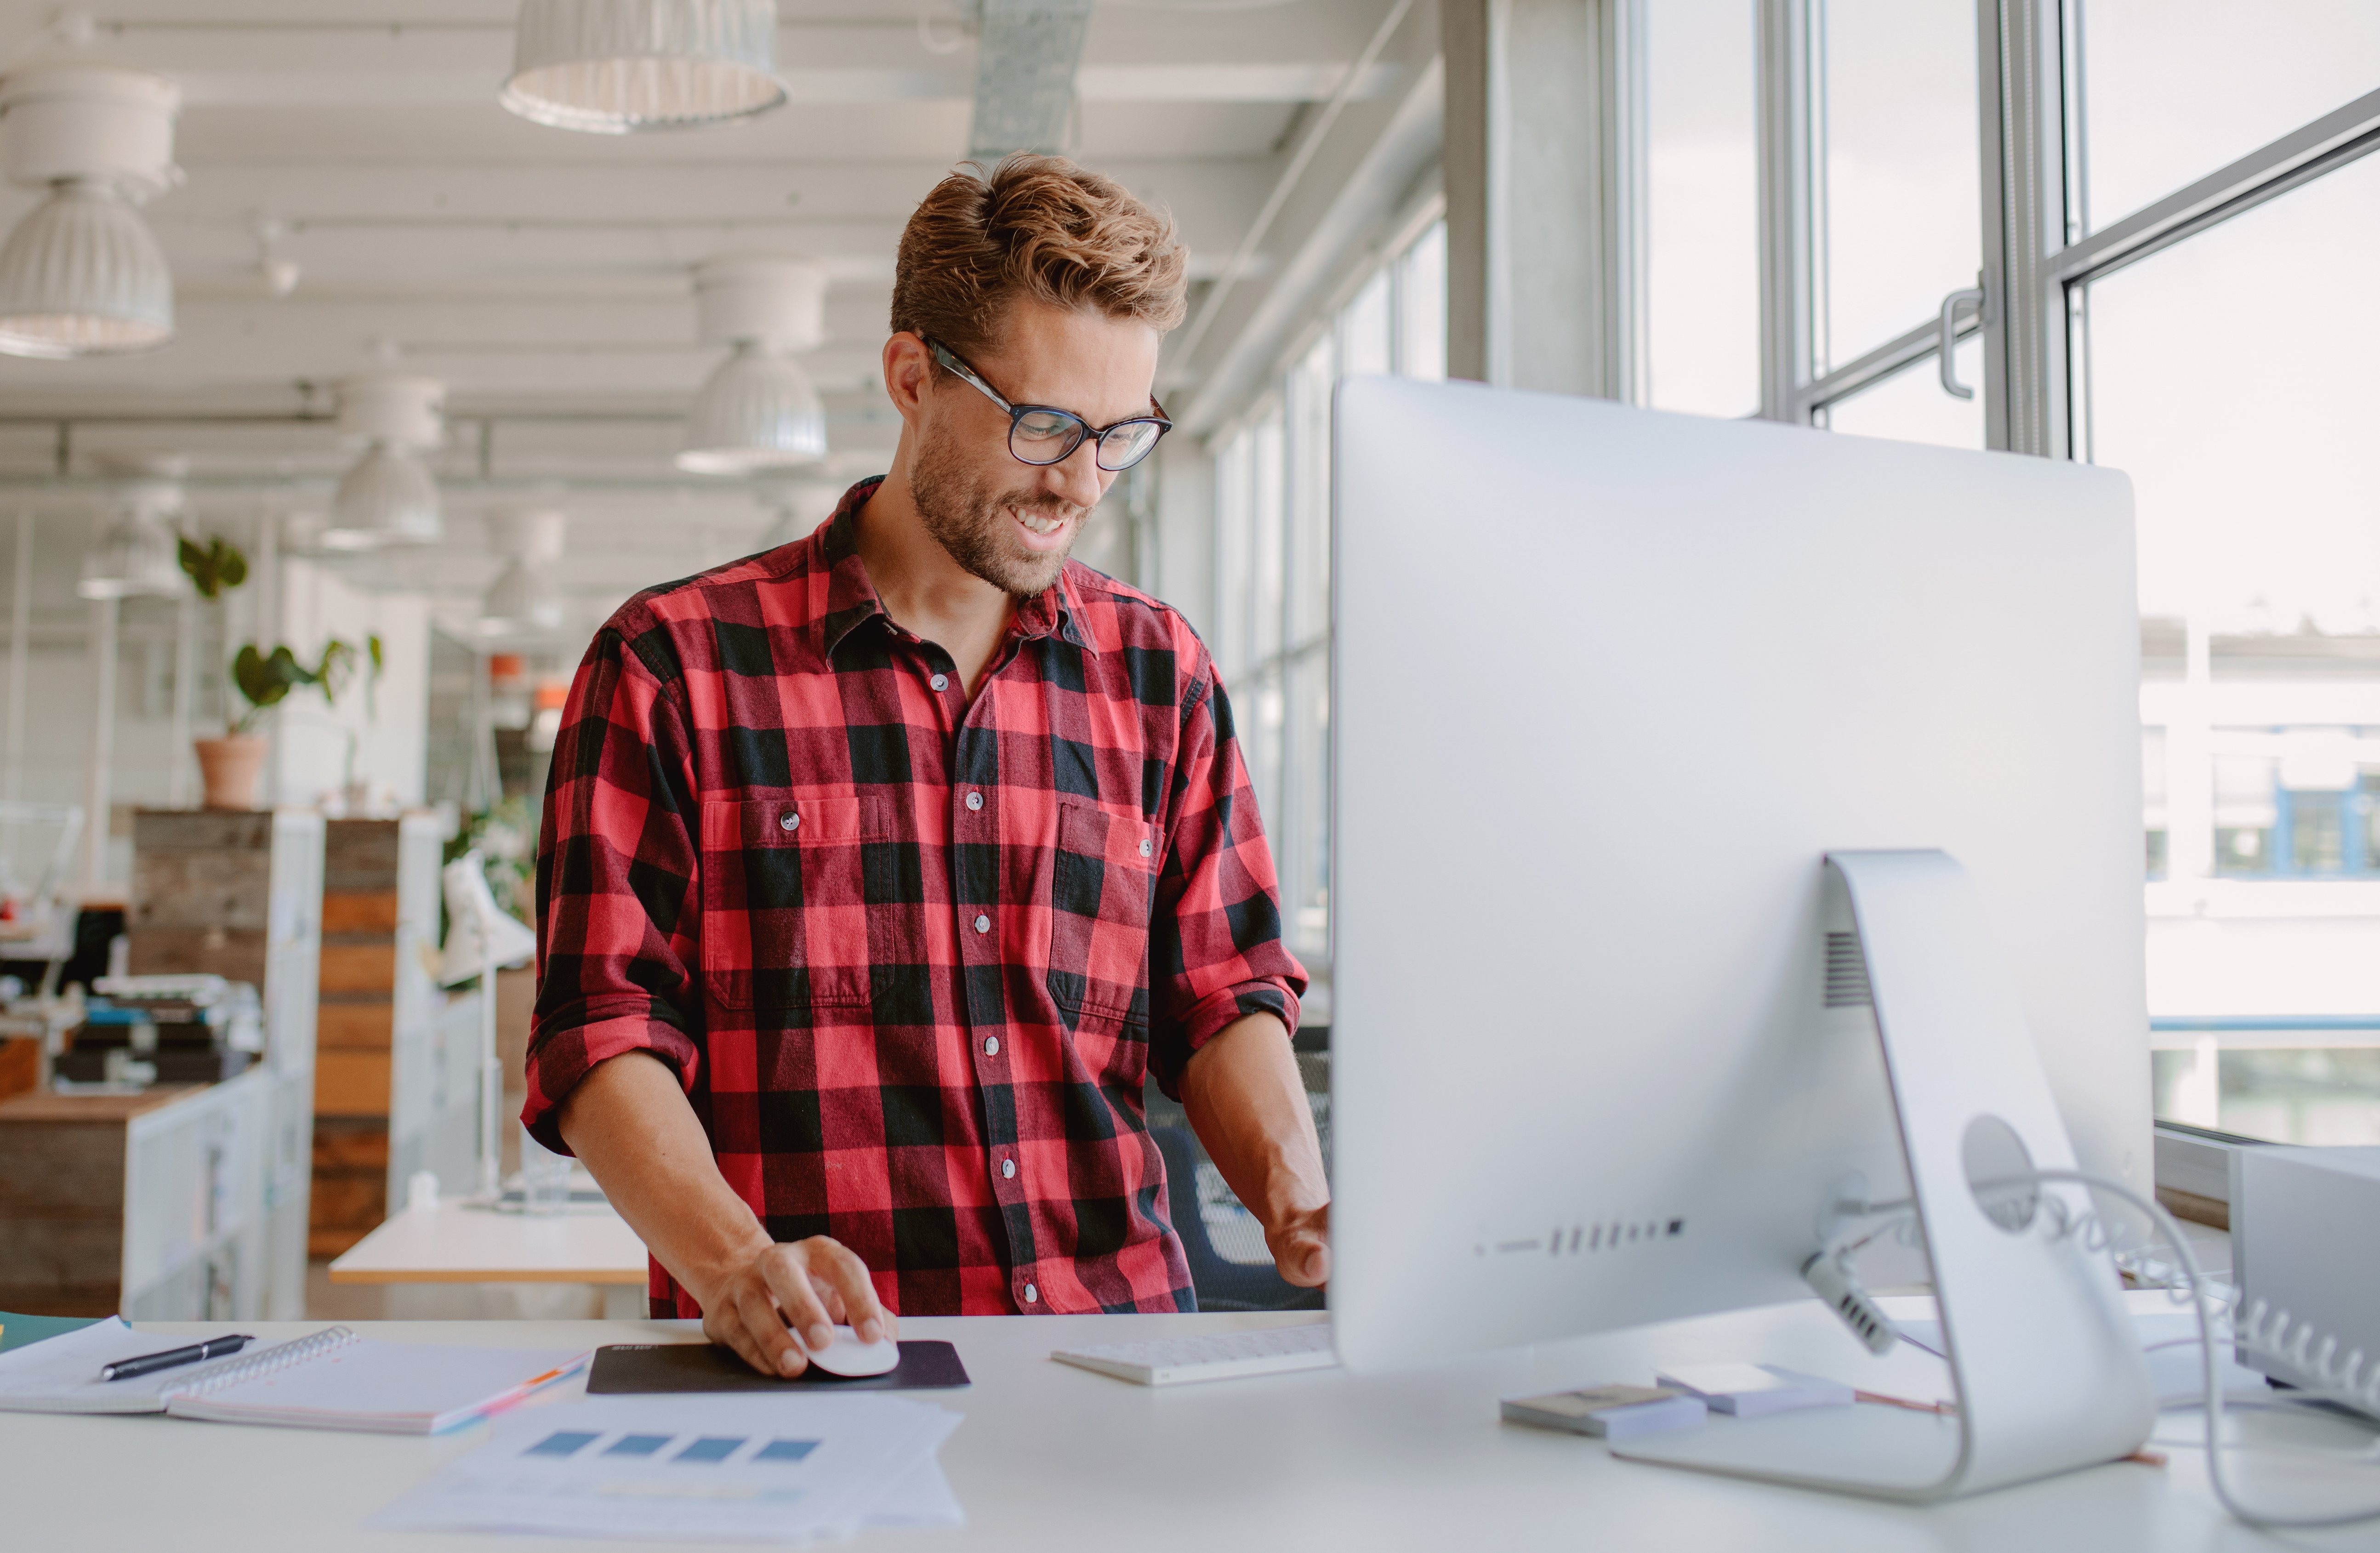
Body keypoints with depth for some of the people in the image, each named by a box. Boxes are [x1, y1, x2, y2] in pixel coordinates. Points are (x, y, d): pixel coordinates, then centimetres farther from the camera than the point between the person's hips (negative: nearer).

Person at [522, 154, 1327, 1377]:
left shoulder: (1160, 674, 14)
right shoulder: (676, 664, 3)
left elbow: (1221, 996, 13)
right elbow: (602, 1033, -2)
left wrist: (1292, 1187, -6)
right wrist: (735, 1260, -19)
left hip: (1116, 1350, 3)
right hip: (799, 1370, -2)